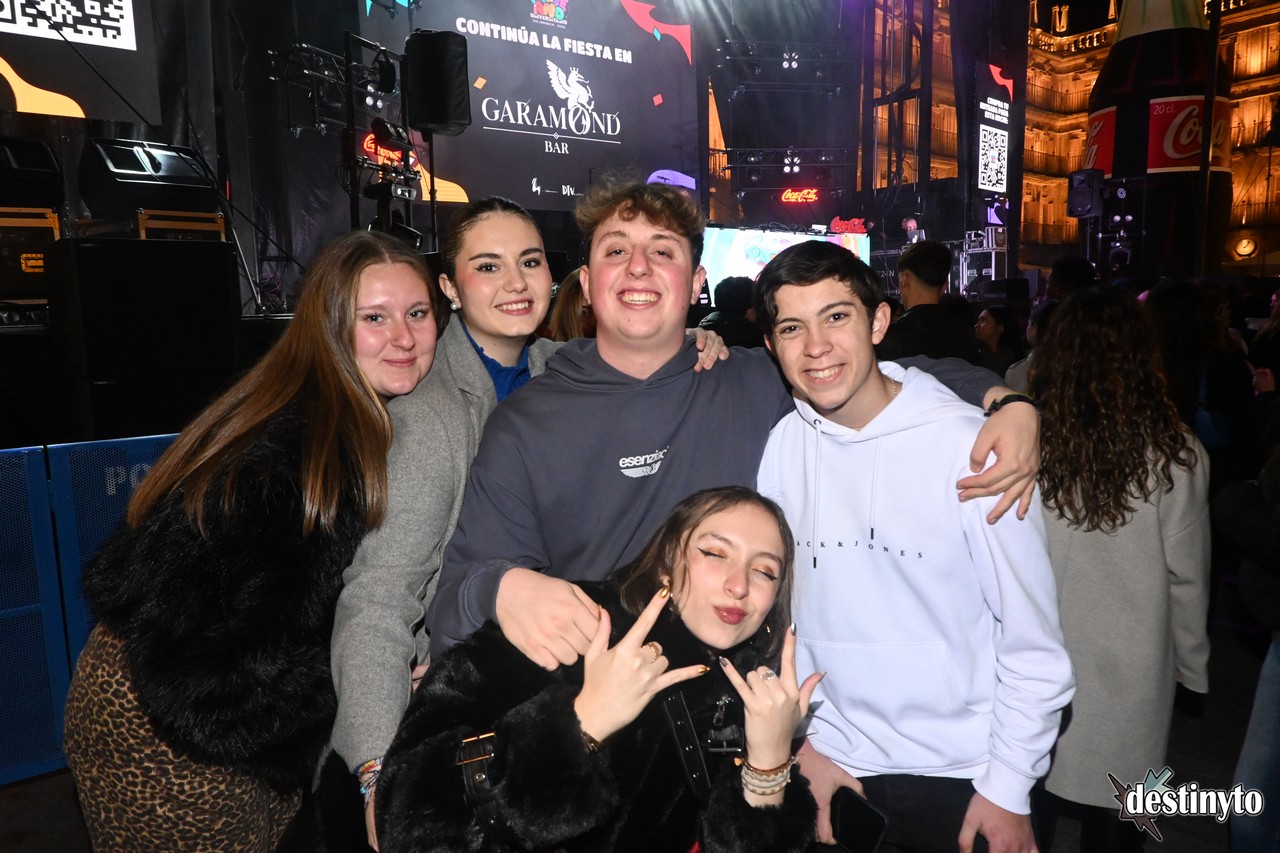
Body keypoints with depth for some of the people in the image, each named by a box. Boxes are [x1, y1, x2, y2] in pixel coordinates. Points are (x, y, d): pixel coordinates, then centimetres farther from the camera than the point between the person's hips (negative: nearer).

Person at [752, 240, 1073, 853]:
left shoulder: (971, 444, -17)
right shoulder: (781, 445, -7)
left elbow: (1033, 641, -11)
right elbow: (781, 607, 2)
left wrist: (1008, 788, -8)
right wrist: (806, 741, 1)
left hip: (962, 777, -2)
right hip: (836, 767, 3)